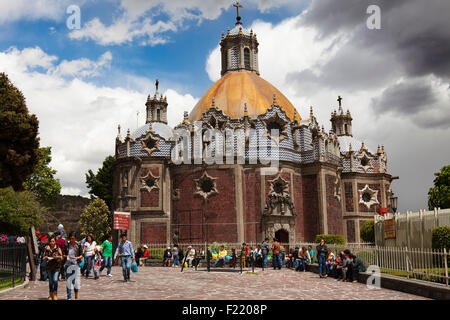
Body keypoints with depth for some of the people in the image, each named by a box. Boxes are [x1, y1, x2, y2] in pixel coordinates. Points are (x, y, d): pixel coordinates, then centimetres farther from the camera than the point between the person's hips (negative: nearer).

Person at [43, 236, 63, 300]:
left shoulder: (58, 248, 1)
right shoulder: (47, 249, 6)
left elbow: (61, 257, 3)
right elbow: (44, 258, 11)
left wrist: (57, 257, -17)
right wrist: (46, 258, -11)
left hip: (56, 266, -2)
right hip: (49, 266, 2)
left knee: (55, 280, -13)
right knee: (50, 281, 7)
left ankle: (55, 294, 0)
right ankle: (51, 295, 18)